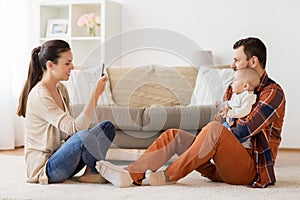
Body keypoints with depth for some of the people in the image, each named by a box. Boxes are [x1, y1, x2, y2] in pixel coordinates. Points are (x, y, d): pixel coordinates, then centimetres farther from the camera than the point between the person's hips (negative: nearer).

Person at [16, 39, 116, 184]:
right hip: (43, 166, -9)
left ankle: (91, 173, -13)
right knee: (84, 136, -35)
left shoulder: (61, 89, 8)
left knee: (107, 127, -1)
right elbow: (75, 128, -28)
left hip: (58, 155, 9)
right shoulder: (39, 96, -21)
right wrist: (95, 94, -28)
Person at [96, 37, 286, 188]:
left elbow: (243, 130, -16)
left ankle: (166, 177, -27)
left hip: (251, 168, -8)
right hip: (223, 167, 8)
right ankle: (130, 174, -23)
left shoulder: (273, 92, -6)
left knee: (214, 130, -33)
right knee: (174, 135, -5)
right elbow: (220, 120, 13)